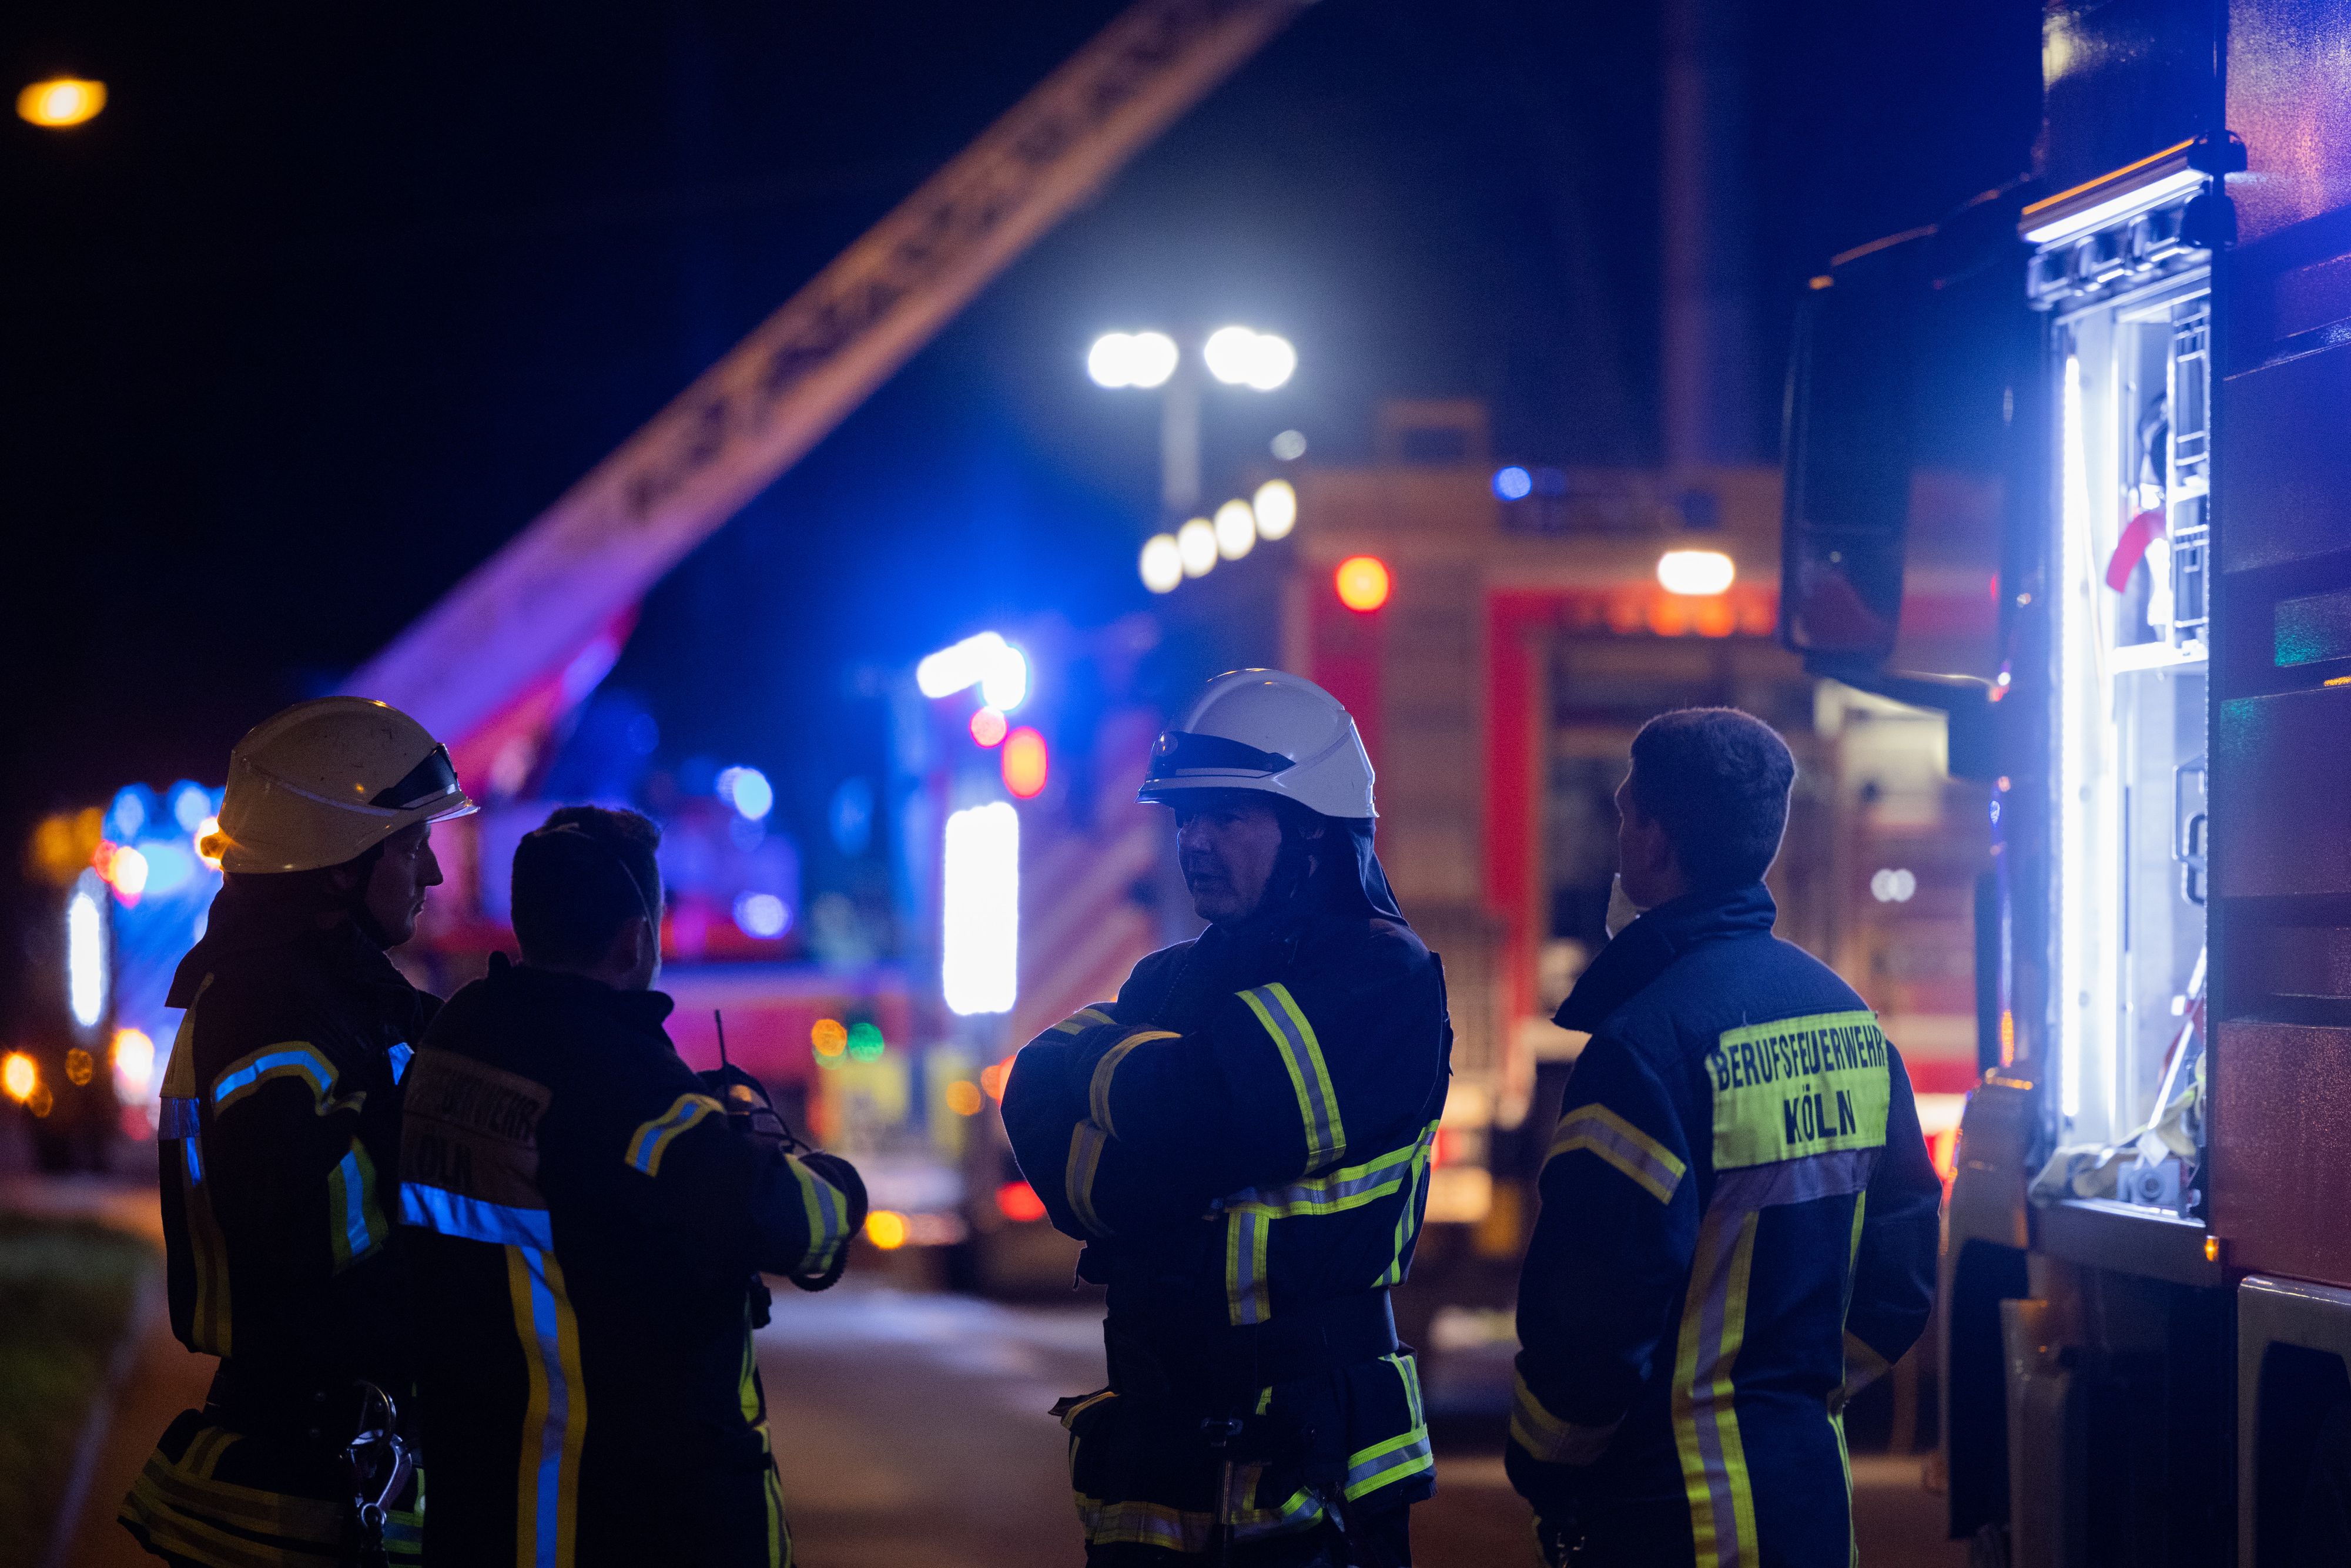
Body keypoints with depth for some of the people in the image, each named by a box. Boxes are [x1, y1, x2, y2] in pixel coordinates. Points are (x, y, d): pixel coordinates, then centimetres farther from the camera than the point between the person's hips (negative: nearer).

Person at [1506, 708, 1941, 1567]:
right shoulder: (1849, 1018, 7)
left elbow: (1592, 1311, -19)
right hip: (1816, 1489, 8)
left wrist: (1539, 1466, -4)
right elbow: (1904, 1266, 14)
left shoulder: (1644, 1041, -18)